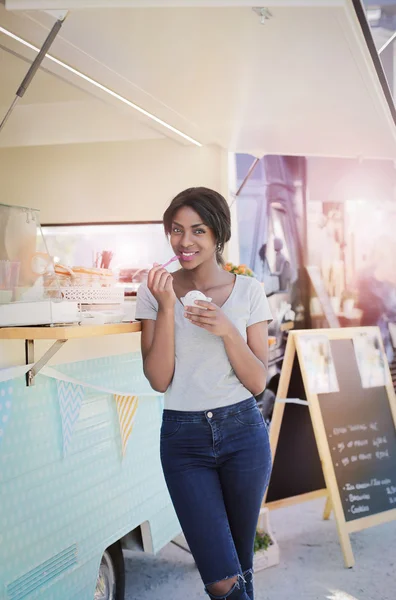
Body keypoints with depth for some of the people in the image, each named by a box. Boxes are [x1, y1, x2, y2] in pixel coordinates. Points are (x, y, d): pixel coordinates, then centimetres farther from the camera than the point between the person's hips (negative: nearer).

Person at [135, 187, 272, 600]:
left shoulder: (248, 291, -1)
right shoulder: (156, 292, -1)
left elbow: (257, 381, -3)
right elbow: (158, 379, -8)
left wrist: (226, 330, -18)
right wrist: (167, 308, -17)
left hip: (242, 431, 1)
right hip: (182, 437, -1)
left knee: (241, 564, 16)